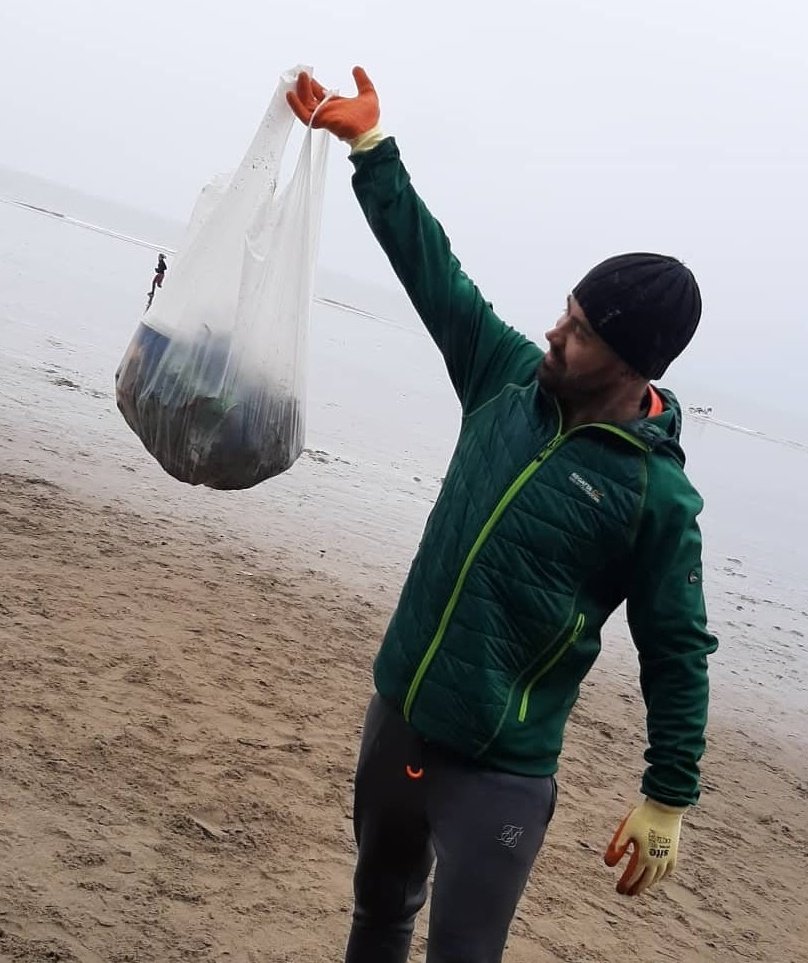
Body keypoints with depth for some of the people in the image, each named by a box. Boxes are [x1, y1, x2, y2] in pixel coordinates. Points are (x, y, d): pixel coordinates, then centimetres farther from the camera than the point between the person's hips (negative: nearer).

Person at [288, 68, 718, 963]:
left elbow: (676, 655, -10)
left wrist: (668, 798, -8)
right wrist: (369, 146, 3)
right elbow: (432, 268, 3)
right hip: (397, 711, 6)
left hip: (499, 768, -6)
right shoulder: (512, 379, -3)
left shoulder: (657, 495, -17)